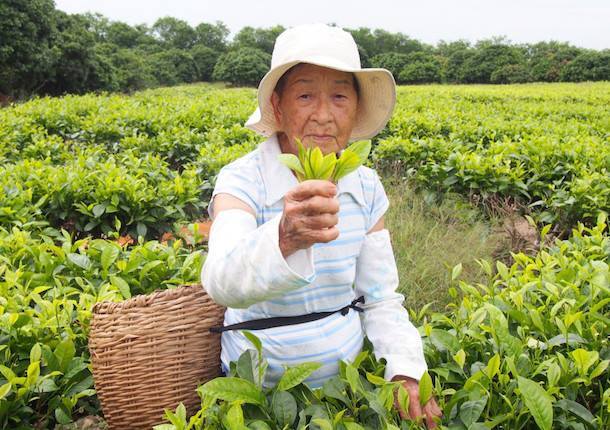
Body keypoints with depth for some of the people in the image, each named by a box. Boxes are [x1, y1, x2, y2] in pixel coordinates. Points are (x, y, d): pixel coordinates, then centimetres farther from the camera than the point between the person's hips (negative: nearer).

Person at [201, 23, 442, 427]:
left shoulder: (366, 188, -5)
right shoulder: (241, 182, -18)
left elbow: (381, 299, 0)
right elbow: (223, 283, -36)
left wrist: (407, 372, -16)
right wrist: (286, 238, -55)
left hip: (348, 378, 3)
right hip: (260, 389, -2)